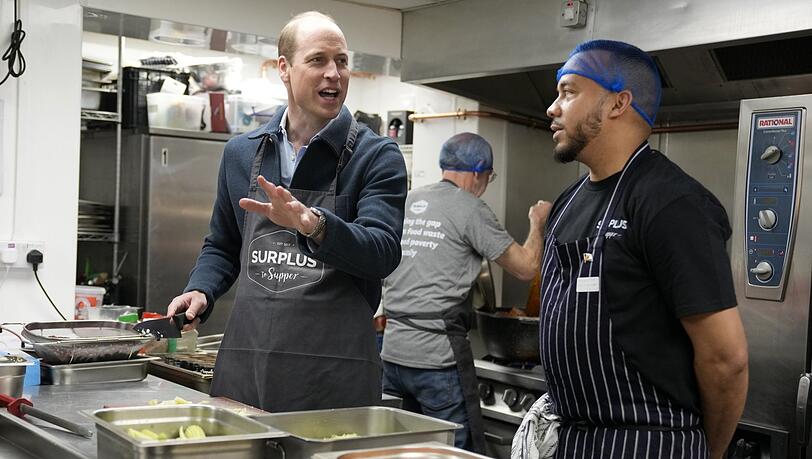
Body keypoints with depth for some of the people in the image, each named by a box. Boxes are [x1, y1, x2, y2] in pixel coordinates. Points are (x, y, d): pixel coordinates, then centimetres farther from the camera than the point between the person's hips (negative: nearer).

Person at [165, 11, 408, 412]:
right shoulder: (242, 152, 10)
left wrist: (315, 226, -31)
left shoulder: (377, 157, -2)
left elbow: (382, 254, -14)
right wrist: (201, 291, 2)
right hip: (245, 362, 4)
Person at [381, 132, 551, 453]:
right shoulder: (470, 210, -7)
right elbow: (526, 268, -2)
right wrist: (537, 223, 14)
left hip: (392, 351, 7)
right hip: (437, 357, -7)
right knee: (462, 449, 1)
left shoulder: (407, 201, 12)